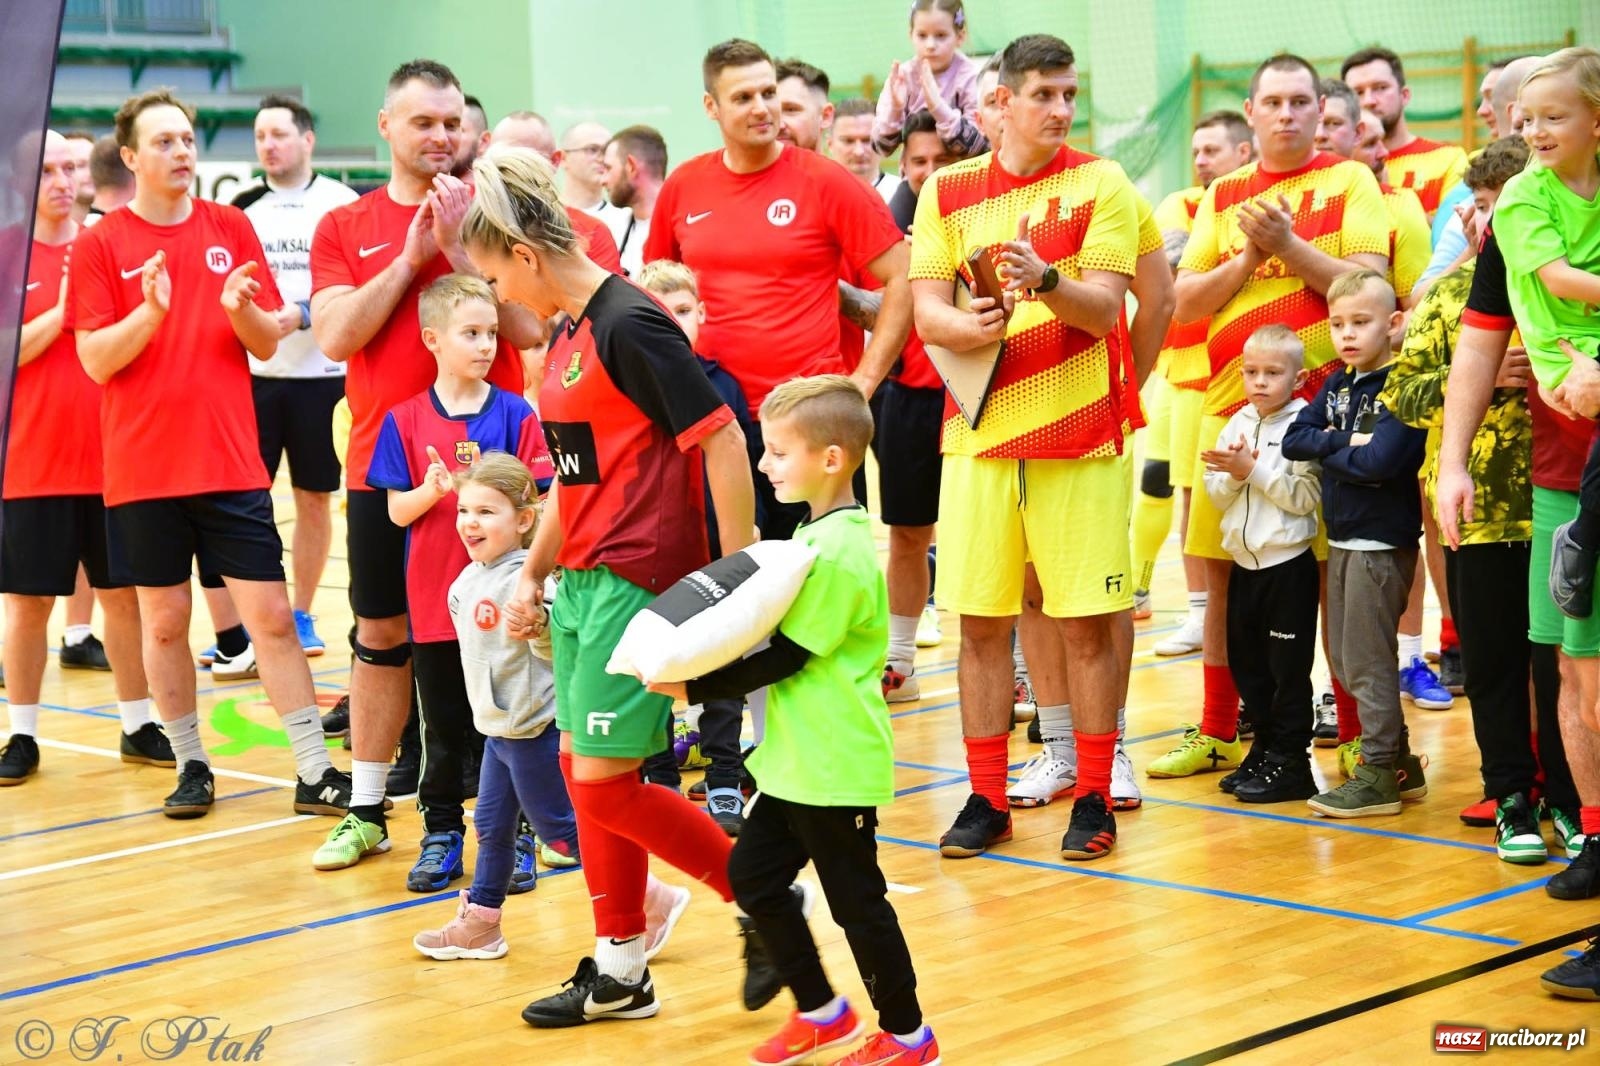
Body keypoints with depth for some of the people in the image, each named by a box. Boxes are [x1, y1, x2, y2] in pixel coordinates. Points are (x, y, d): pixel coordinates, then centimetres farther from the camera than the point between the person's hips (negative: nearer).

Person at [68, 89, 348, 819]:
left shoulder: (232, 230, 6)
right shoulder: (100, 246, -1)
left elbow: (268, 345, 8)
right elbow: (96, 360, -6)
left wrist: (241, 308, -14)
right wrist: (151, 311, -23)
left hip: (231, 463, 1)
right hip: (143, 470, -1)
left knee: (271, 615, -1)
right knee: (164, 621, 6)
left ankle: (315, 773, 2)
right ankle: (191, 766, 20)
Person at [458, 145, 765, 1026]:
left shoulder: (630, 326, -16)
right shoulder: (566, 334, 12)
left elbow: (723, 444, -18)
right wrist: (532, 572, 22)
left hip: (640, 581, -10)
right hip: (582, 581, 10)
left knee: (605, 783, -8)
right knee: (583, 773, 11)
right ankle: (619, 970, 21)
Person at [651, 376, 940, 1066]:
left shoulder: (837, 550, -21)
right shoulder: (819, 533, 10)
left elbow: (787, 655, -20)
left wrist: (695, 687, -15)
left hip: (836, 766, -10)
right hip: (799, 757, 10)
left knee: (856, 899, 2)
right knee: (752, 877, 14)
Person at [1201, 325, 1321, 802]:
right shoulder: (1237, 424, 9)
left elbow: (1305, 496, -19)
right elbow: (1217, 494, 7)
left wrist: (1254, 469, -17)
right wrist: (1233, 474, -12)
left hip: (1288, 562, -7)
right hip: (1244, 562, 7)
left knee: (1289, 668, 0)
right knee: (1247, 665, 13)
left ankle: (1291, 763, 7)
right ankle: (1265, 750, 25)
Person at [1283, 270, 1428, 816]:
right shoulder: (1336, 386, 11)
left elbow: (1380, 461, -24)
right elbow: (1293, 439, 1)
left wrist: (1327, 451, -8)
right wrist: (1345, 442, -13)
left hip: (1383, 541, -8)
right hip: (1342, 539, 8)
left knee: (1367, 659, -4)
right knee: (1344, 658, 12)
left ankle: (1380, 773, 6)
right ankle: (1399, 760, 22)